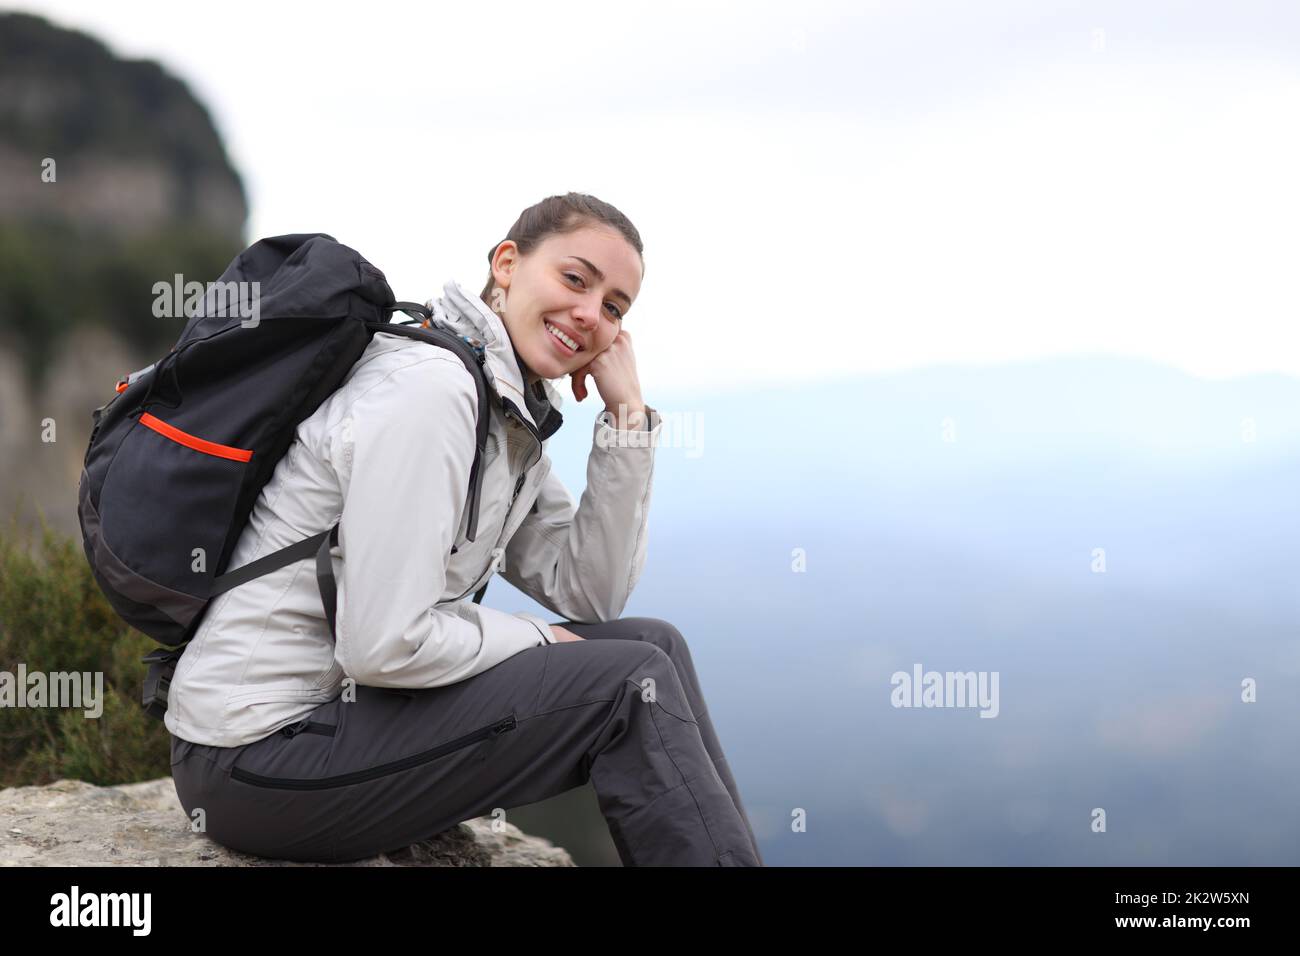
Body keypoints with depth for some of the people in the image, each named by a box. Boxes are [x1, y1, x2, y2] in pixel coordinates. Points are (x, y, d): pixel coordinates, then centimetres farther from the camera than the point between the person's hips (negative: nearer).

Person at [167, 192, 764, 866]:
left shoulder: (514, 420, 9)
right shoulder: (427, 388, -20)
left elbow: (588, 594, 5)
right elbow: (382, 646, -25)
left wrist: (627, 412, 1)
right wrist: (538, 641, -9)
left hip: (344, 702, 9)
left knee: (652, 644, 6)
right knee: (629, 683, -13)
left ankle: (730, 846, 16)